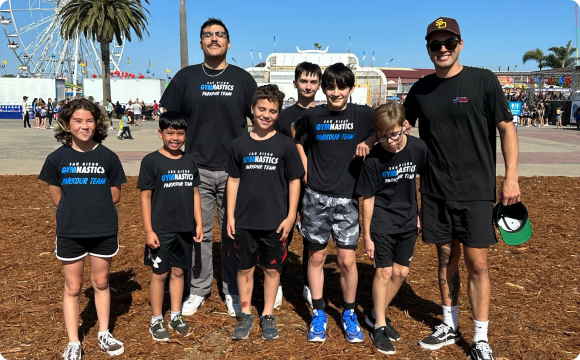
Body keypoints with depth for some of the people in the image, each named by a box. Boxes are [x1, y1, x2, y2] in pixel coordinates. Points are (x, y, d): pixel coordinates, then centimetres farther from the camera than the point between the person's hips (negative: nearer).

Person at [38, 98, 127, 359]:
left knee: (101, 283, 14)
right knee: (72, 288, 10)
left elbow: (115, 195, 3)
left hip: (104, 231, 0)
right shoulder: (57, 158, -3)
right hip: (70, 233, 0)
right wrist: (75, 211, 1)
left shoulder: (108, 157, -4)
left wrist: (96, 209, -1)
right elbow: (56, 197, 5)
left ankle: (104, 335, 30)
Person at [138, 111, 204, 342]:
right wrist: (148, 230, -11)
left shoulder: (189, 161, 5)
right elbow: (145, 197, -8)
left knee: (178, 271, 14)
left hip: (185, 228, 4)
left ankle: (176, 316, 28)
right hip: (161, 229, -4)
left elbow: (194, 194, 10)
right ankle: (156, 321, 21)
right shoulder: (151, 161, -8)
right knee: (159, 274, 6)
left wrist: (199, 224, 7)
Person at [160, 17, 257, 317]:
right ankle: (198, 291, 21)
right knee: (199, 231, 7)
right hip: (197, 168, 0)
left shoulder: (242, 78, 6)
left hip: (235, 169, 0)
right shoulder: (186, 77, 6)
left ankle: (233, 292, 20)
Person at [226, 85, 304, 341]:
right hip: (244, 221, 1)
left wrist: (290, 216, -5)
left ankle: (268, 316, 26)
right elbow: (233, 180, 6)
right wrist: (230, 216, 2)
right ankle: (245, 315, 26)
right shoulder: (239, 144, 1)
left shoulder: (285, 145, -3)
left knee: (272, 269, 10)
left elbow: (294, 181, 0)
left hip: (275, 222, -1)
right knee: (244, 268, 11)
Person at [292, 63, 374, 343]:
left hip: (347, 198, -1)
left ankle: (349, 314, 21)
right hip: (315, 196, 1)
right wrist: (304, 164, 9)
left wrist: (369, 144, -8)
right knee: (316, 257, 8)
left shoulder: (363, 115, -3)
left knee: (347, 260, 0)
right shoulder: (312, 115, 1)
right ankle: (318, 314, 23)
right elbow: (294, 135, 20)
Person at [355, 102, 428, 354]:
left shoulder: (418, 148, -11)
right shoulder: (374, 159, -18)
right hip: (382, 222, -4)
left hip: (407, 221, 4)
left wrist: (419, 213, 9)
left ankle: (376, 315, 29)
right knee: (385, 271, -1)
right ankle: (379, 326, 16)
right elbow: (368, 198, -11)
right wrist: (367, 235, -8)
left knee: (401, 272, 10)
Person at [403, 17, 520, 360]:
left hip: (476, 192, -3)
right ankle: (450, 326, 29)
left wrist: (512, 177, -9)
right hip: (435, 193, 4)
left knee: (477, 263, 1)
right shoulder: (421, 89, 5)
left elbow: (507, 128, -3)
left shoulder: (483, 80, -5)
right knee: (447, 259, 13)